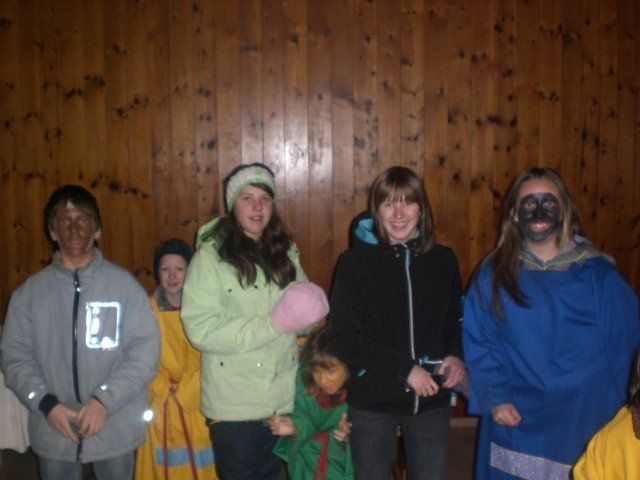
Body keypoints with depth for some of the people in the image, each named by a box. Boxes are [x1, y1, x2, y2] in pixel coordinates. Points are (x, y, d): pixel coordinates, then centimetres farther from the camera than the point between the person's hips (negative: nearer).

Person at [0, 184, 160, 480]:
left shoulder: (124, 285, -5)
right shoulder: (29, 292, 2)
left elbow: (146, 349, -9)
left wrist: (104, 400, -17)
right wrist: (46, 404, -13)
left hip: (114, 431, -1)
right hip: (52, 433, 1)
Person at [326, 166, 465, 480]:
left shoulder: (442, 260, 3)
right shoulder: (354, 262, -7)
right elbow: (342, 339, -11)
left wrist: (456, 356, -7)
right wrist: (403, 368, -18)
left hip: (432, 399, 3)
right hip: (373, 400, -2)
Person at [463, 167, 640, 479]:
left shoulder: (596, 273, -1)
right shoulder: (494, 274, 1)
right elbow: (478, 344, 2)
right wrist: (495, 398, -9)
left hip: (585, 423, 0)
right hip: (515, 419, 1)